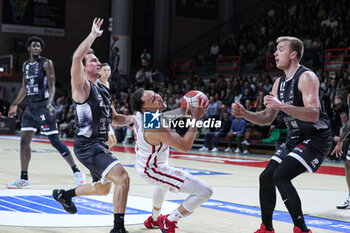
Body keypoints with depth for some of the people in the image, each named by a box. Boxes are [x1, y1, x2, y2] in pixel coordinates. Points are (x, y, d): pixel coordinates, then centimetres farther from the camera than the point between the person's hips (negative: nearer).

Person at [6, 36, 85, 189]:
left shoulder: (46, 63, -5)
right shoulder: (26, 65, 14)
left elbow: (51, 86, -12)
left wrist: (49, 103, -26)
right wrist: (15, 105, 22)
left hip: (43, 106, -7)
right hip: (30, 107, 7)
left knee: (55, 141, -8)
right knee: (24, 141, 4)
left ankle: (77, 172, 0)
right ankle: (23, 179, 12)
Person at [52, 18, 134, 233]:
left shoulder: (103, 89, 16)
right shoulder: (82, 86, -10)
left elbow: (114, 118, 22)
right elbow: (76, 57, -28)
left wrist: (130, 118, 1)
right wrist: (93, 35, -22)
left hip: (100, 145, 9)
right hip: (87, 145, -9)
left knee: (103, 188, 26)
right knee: (123, 178, -23)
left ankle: (65, 194, 47)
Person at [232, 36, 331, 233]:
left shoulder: (306, 77, -17)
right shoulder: (279, 83, 10)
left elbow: (313, 114, -29)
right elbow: (267, 118, 14)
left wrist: (282, 106, -39)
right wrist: (245, 114, -3)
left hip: (316, 138, -9)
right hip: (295, 139, 9)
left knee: (281, 176, -23)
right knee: (266, 177, 7)